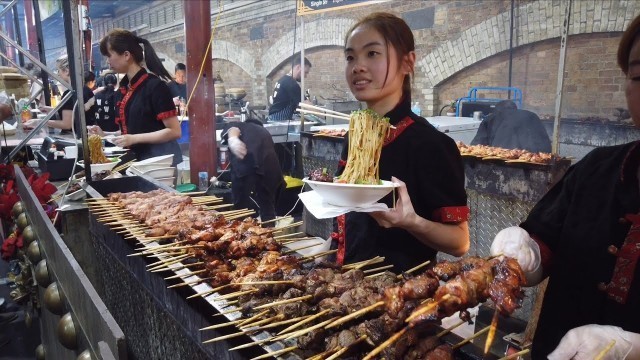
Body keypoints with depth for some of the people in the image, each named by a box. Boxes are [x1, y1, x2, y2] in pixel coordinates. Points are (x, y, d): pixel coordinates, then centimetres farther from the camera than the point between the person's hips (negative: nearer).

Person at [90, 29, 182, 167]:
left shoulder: (154, 85, -14)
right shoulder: (124, 88, 9)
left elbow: (174, 131, -17)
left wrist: (134, 139, -20)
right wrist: (105, 135, 4)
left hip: (160, 160, -7)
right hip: (136, 159, 7)